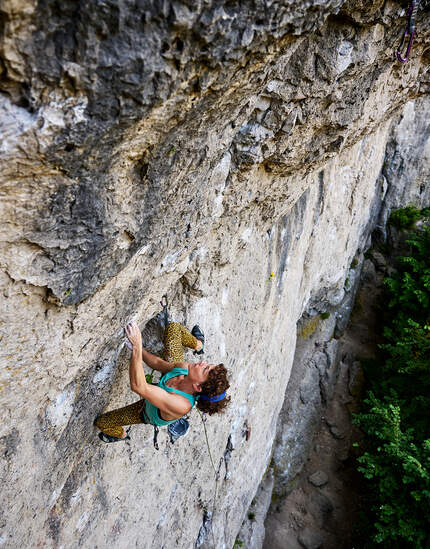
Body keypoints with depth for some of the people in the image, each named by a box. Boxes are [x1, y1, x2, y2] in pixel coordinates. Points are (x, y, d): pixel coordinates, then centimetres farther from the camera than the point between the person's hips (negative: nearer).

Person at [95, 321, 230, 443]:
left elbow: (138, 386, -56)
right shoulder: (186, 368, -31)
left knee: (102, 422, 6)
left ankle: (121, 435, 46)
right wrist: (137, 347, -24)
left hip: (150, 415, -4)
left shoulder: (181, 405, -49)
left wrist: (137, 347, -58)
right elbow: (157, 363, -12)